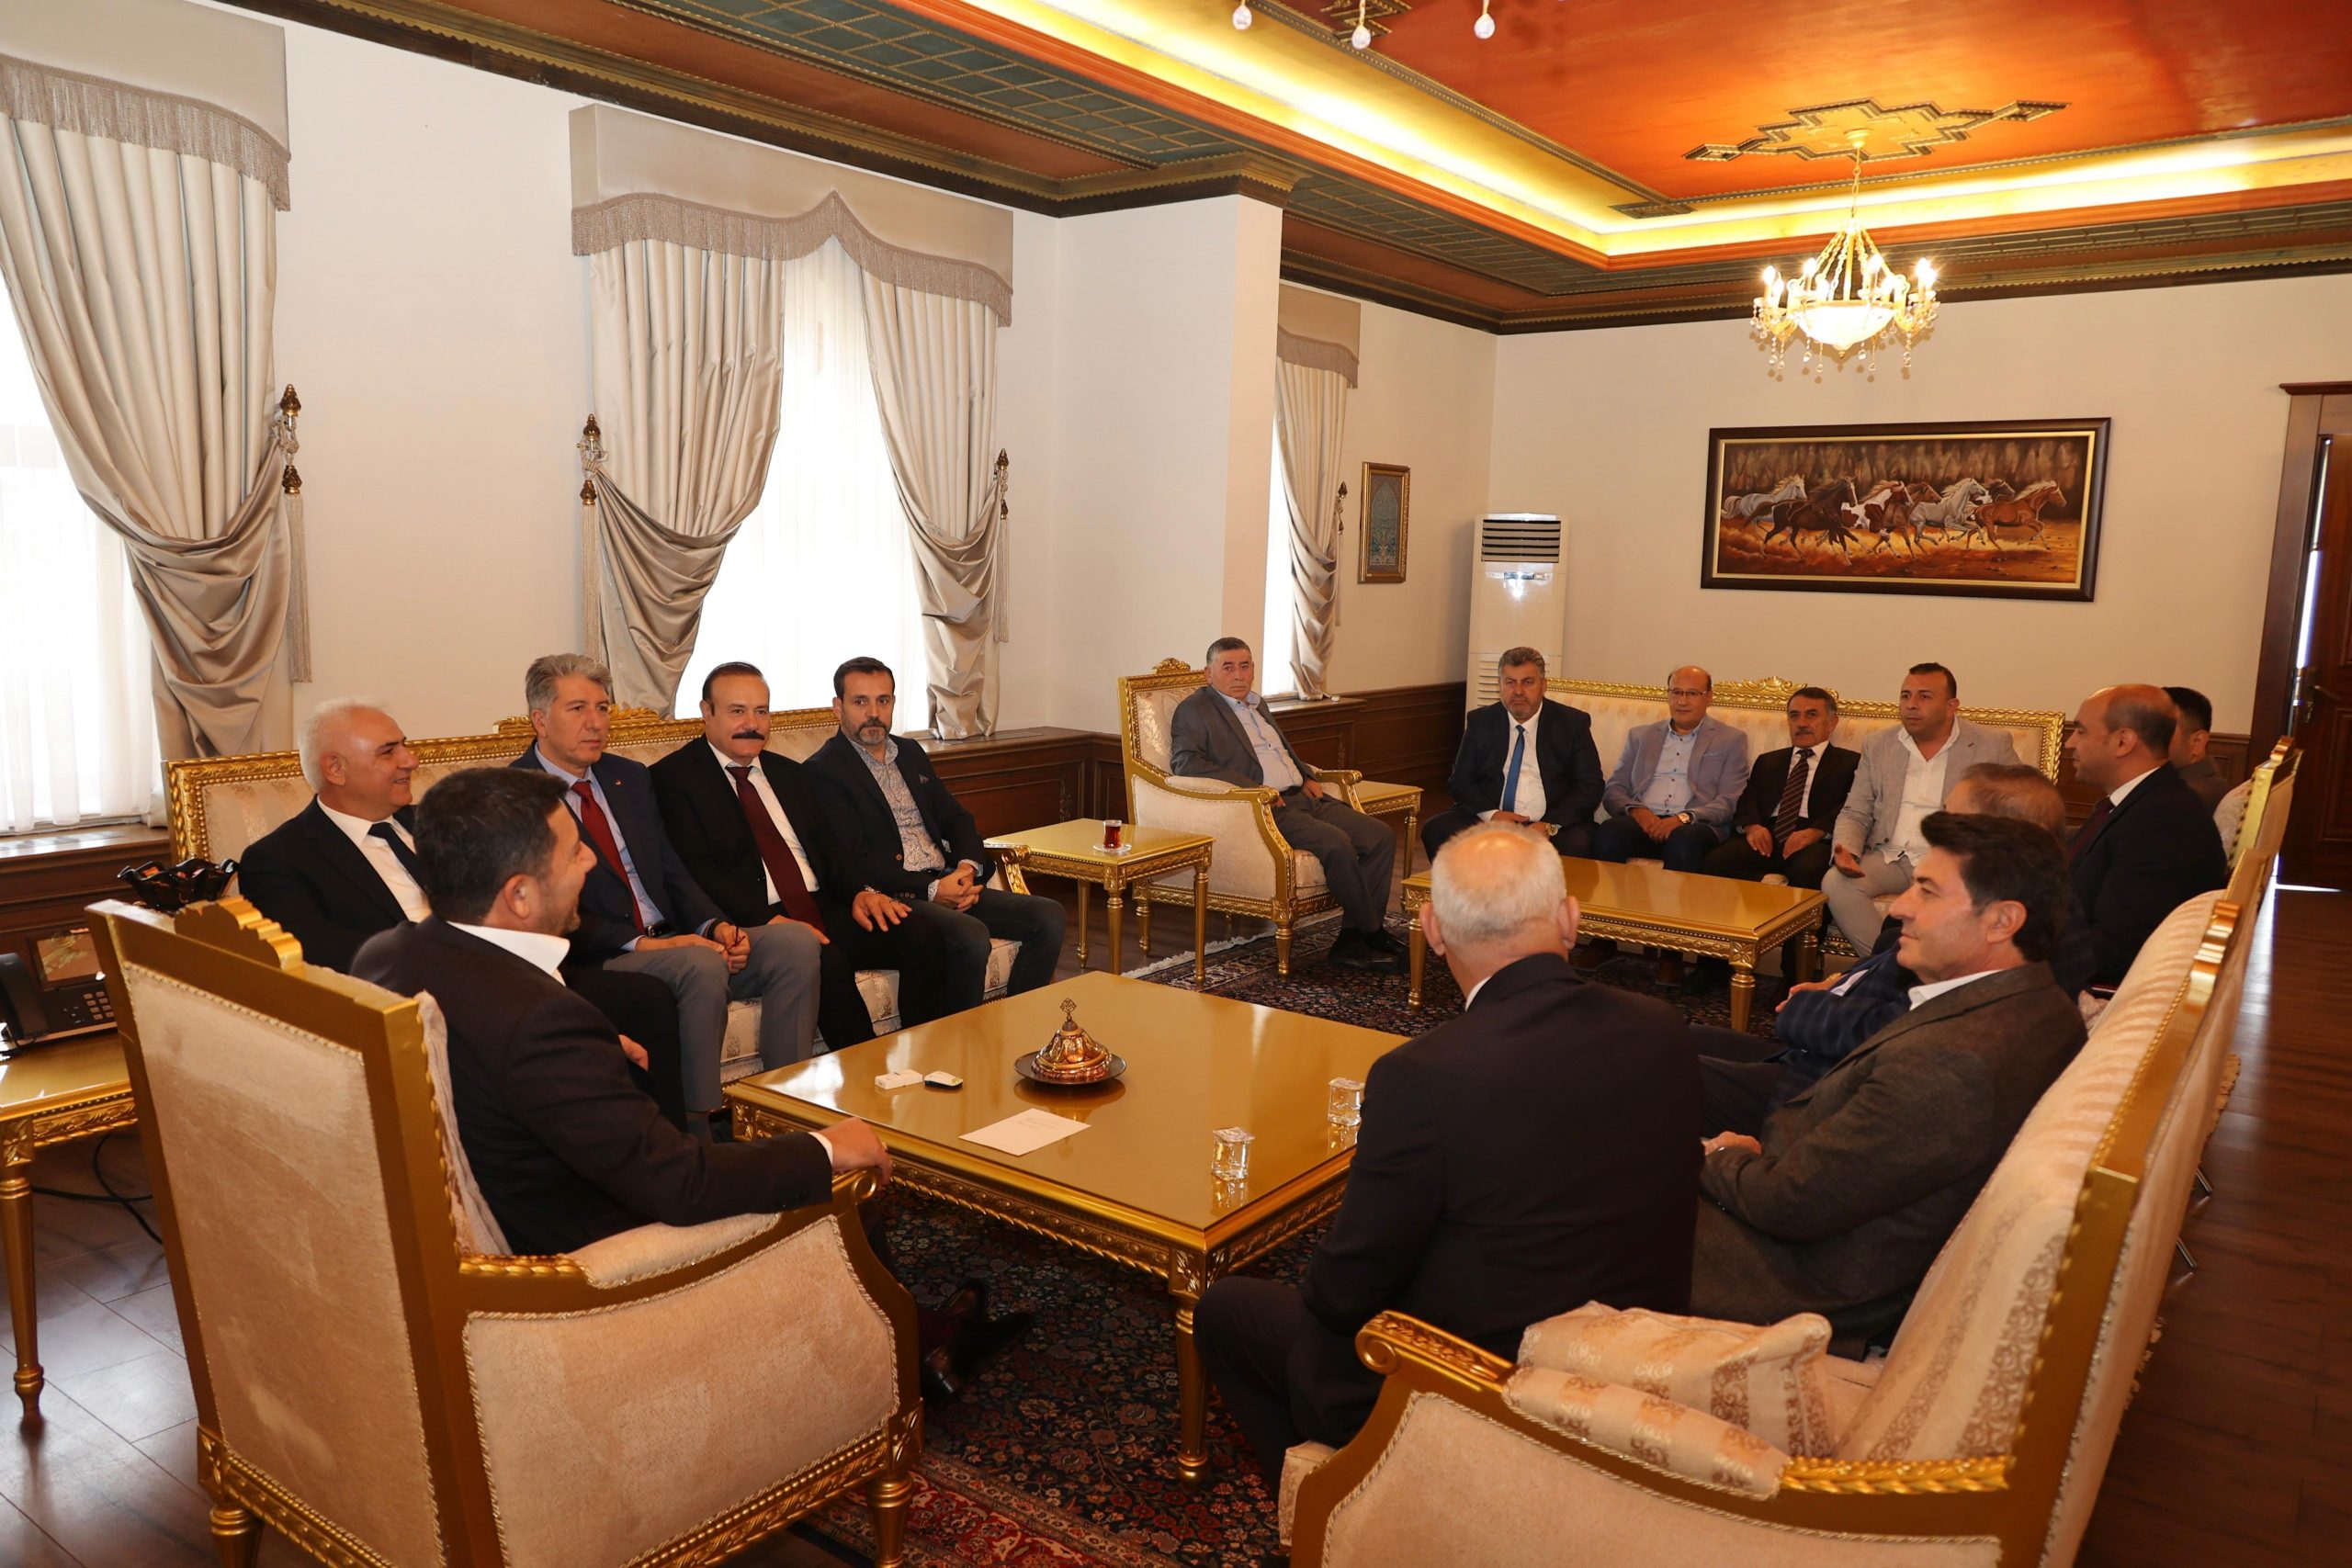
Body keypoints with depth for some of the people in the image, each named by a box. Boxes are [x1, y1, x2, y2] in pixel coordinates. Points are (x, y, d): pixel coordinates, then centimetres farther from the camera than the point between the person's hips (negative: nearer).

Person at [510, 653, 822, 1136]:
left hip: (669, 939, 7)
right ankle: (701, 1122, -22)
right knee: (701, 964, -36)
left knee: (796, 942, -14)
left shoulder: (631, 778, 18)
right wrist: (642, 944, -22)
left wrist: (716, 926, -5)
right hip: (594, 962, -7)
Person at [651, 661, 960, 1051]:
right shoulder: (674, 777, 1)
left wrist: (858, 892, -4)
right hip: (754, 926, -6)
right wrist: (768, 920, -23)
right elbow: (694, 869, -10)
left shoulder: (791, 773, 23)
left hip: (824, 913, 7)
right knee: (827, 962, -35)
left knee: (923, 937, -17)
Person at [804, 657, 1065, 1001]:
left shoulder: (910, 753, 20)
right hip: (891, 897, -8)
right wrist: (930, 890, -18)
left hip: (947, 885, 8)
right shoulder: (823, 772, -5)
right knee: (970, 935, -33)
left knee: (1048, 916, -8)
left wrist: (968, 867, -2)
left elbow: (955, 816, 20)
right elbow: (852, 861, -13)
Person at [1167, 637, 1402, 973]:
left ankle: (1352, 940, -9)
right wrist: (1252, 787, -21)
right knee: (1336, 843, -29)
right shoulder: (1195, 709, 1)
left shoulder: (1258, 704, 25)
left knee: (1381, 835, -8)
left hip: (1303, 797, 9)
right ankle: (1374, 933, -11)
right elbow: (1185, 761, -15)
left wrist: (1308, 777, 15)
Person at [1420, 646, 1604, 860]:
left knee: (1574, 846, -36)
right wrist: (1491, 814, -12)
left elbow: (1590, 787, 2)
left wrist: (1550, 825, -14)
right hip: (1491, 821, 2)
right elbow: (1460, 781, 8)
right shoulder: (1480, 721, 10)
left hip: (1556, 824, -2)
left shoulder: (1573, 723, 5)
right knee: (1435, 830, -24)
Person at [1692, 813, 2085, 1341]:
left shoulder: (1949, 1066, -34)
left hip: (1816, 1286, -9)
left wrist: (1721, 1158, -5)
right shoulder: (2039, 1006, -3)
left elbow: (1790, 1202, -26)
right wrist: (1758, 1149, -4)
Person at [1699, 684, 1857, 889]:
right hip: (1766, 836, 3)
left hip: (1816, 840, -3)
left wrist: (1815, 831, -19)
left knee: (1807, 871, -40)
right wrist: (1752, 826, -9)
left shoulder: (1850, 762, 17)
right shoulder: (1767, 761, 30)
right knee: (1713, 863, -28)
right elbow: (1747, 800, 15)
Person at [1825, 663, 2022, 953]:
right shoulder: (1878, 746, 13)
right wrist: (1845, 850, -9)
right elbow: (1855, 814, 14)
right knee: (1836, 884, -27)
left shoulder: (1992, 746, 6)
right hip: (1891, 860, 3)